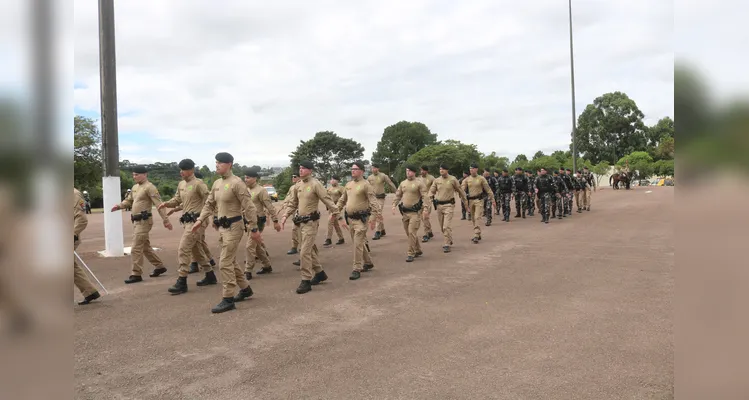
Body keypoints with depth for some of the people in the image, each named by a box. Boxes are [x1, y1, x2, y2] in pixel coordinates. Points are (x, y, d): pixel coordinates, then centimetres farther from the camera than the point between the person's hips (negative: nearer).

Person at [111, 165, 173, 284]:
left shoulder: (149, 187, -12)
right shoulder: (135, 187, 14)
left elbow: (159, 204, -17)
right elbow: (129, 201, 23)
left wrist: (165, 220, -22)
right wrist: (119, 206, 2)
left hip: (144, 221, -9)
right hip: (136, 221, 9)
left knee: (136, 248, -8)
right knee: (146, 247, 16)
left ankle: (136, 275, 0)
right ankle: (159, 266, 28)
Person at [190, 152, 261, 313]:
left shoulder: (237, 183, -16)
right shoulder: (216, 183, 10)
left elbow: (249, 207, -17)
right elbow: (209, 204, 19)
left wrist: (254, 229, -17)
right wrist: (200, 220, 7)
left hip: (233, 226, -9)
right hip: (222, 227, 9)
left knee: (225, 263, -9)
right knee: (230, 261, 18)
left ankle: (228, 299, -2)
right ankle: (245, 288, 34)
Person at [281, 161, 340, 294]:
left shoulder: (315, 184, -12)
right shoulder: (297, 185, 9)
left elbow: (327, 200, -14)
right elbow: (292, 203, 15)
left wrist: (338, 215, -18)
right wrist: (285, 216, 4)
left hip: (311, 222, -8)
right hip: (300, 222, 8)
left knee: (305, 252, -10)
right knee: (309, 249, 17)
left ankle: (306, 281, -2)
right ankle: (320, 273, 34)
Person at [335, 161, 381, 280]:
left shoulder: (365, 185, -11)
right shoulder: (348, 184, 11)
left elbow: (373, 202, -16)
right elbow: (342, 200, 19)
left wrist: (374, 218, -22)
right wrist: (334, 212, 13)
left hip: (361, 219, -7)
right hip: (350, 218, 8)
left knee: (358, 244, -8)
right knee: (359, 243, 17)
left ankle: (357, 270, -2)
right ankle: (368, 263, 34)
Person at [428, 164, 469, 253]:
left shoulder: (452, 179, -5)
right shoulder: (437, 180, 5)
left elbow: (460, 191, 5)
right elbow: (431, 191, 9)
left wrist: (465, 201, 11)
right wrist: (430, 200, -9)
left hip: (449, 205, -5)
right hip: (439, 205, 5)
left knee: (447, 226, -14)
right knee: (442, 226, 14)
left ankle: (447, 245, -7)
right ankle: (449, 240, 35)